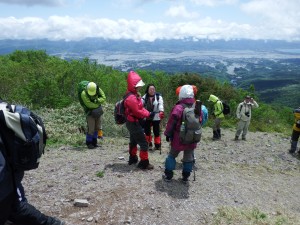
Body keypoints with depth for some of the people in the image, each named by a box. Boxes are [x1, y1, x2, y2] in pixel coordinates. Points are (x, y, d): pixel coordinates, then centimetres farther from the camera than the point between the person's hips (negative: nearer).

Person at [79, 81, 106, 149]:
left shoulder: (98, 90, -10)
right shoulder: (84, 94, -23)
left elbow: (103, 97, -8)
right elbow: (89, 104, -26)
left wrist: (97, 101, -27)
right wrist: (98, 105, -17)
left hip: (98, 111, 5)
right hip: (90, 112, -5)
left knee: (97, 127, 9)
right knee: (91, 128, -8)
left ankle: (94, 142, 22)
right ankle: (89, 143, 9)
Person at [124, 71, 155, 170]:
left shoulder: (135, 95, 7)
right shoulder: (131, 98, -27)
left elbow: (140, 107, 11)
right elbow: (137, 111, -25)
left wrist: (148, 113, -2)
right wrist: (148, 115, -15)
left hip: (132, 122, 11)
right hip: (133, 123, -11)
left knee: (134, 140, 24)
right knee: (143, 143, -4)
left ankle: (133, 158, 40)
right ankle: (144, 163, 4)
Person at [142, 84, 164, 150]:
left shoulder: (158, 96, -4)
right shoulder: (144, 97, 2)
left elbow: (161, 104, -18)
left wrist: (161, 112, -35)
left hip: (156, 117, -2)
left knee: (156, 131, 5)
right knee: (147, 131, 11)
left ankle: (158, 145, 19)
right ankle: (149, 144, 26)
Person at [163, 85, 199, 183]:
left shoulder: (178, 108, -18)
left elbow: (171, 123, -14)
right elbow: (200, 122, 10)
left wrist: (168, 134, -2)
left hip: (178, 138, -3)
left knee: (172, 155, 14)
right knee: (188, 158, 16)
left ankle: (168, 176, 19)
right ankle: (185, 177, 24)